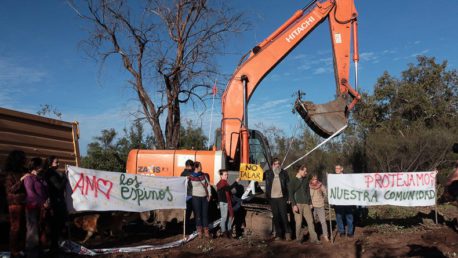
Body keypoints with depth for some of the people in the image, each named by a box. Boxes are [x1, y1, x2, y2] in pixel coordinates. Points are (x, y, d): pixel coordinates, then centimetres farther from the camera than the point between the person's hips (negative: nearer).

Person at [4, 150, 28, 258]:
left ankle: (21, 248, 10)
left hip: (24, 203, 5)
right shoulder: (11, 174, -3)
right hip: (15, 203, -5)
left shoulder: (23, 172, 11)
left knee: (23, 227, 2)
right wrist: (21, 180, -16)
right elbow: (10, 189, -9)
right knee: (15, 227, -4)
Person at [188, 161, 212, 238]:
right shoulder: (190, 177, -5)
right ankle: (199, 231, 10)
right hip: (196, 197, -3)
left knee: (205, 214, 6)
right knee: (198, 214, 1)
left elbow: (208, 185, 8)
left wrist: (209, 194, 2)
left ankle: (206, 231, 13)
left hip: (204, 197, 3)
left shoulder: (204, 175, 5)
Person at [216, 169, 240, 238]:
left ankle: (229, 229, 25)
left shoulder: (225, 182, 17)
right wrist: (236, 182, -33)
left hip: (228, 202, 9)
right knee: (224, 217, -3)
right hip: (223, 202, -9)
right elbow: (229, 188, -30)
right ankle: (223, 231, 6)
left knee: (231, 216, 13)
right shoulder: (221, 183, -14)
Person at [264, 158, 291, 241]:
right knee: (276, 216, 7)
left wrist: (288, 196, -1)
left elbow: (288, 185, 4)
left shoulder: (284, 173, 2)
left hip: (281, 197, -1)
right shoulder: (268, 173, 3)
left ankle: (287, 232, 11)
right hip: (272, 198, 1)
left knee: (284, 215, -5)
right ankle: (278, 234, 16)